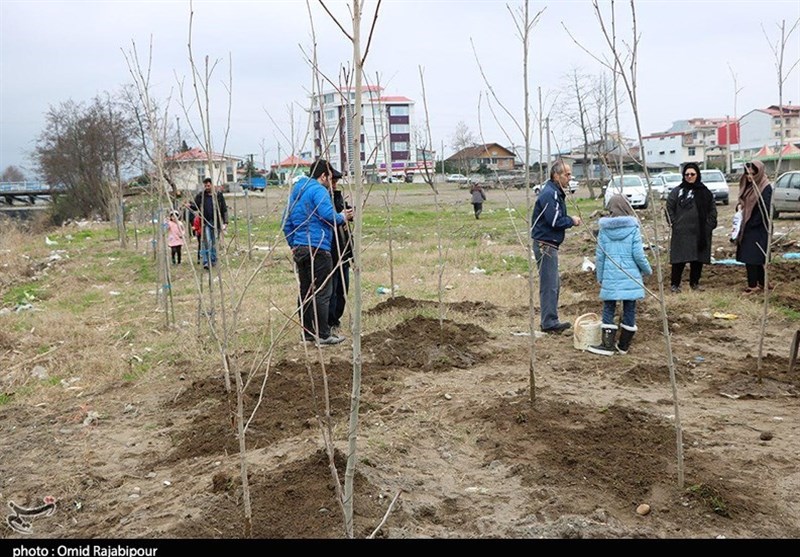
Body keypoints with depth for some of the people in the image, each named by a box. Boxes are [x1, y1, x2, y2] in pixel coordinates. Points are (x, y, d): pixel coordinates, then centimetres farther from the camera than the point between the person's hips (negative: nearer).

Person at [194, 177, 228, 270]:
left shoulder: (218, 195, 5)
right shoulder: (200, 196, 5)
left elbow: (224, 209, 6)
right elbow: (195, 205, 4)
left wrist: (225, 222, -1)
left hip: (216, 222, 1)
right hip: (205, 222, -1)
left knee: (214, 243, 7)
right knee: (206, 242, -12)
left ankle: (213, 261, 19)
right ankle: (206, 262, -14)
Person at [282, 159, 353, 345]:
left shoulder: (295, 191, 18)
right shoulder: (318, 190, -9)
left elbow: (287, 222, 20)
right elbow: (328, 215, -21)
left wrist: (293, 244, 23)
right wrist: (343, 217, -2)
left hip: (299, 248, 9)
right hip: (317, 248, -9)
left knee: (305, 292, 13)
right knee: (322, 293, -4)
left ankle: (307, 332, 19)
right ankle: (323, 335, -1)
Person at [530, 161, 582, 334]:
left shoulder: (556, 193, 15)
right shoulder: (549, 194, -18)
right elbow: (554, 221, -22)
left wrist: (570, 219, 5)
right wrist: (572, 221, -8)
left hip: (550, 245, 11)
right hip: (545, 245, -11)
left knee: (554, 283, 16)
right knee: (549, 285, -8)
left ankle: (550, 320, 24)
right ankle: (549, 323, -3)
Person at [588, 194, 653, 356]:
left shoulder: (604, 229, 0)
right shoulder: (633, 228, -5)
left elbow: (599, 255, 3)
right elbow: (638, 255, -6)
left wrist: (599, 276, 14)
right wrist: (648, 270, 11)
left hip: (610, 276, 1)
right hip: (630, 276, -1)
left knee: (608, 308, 7)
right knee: (629, 309, 9)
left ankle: (608, 345, 6)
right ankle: (624, 345, 16)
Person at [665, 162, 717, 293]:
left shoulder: (705, 192, 10)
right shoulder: (677, 191, 2)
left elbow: (712, 210, 13)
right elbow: (669, 208, 4)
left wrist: (709, 225, 3)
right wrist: (673, 223, -3)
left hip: (701, 233, 3)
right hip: (681, 233, -3)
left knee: (698, 260, 8)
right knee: (679, 259, -4)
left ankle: (695, 282, 21)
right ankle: (674, 284, 6)